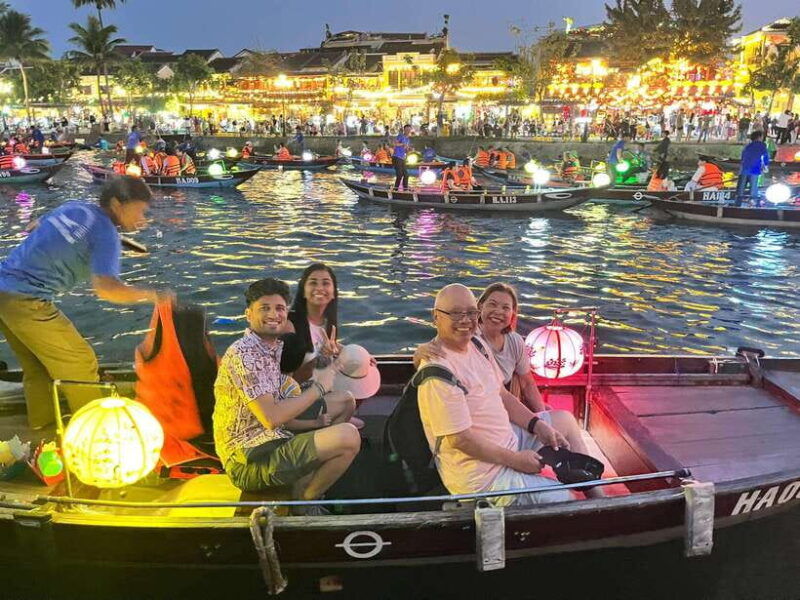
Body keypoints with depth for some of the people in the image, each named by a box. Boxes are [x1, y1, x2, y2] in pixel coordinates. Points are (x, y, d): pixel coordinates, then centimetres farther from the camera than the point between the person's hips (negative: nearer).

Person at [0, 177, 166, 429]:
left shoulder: (73, 206, 10)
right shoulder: (106, 235, -13)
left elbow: (35, 226, 28)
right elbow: (106, 289, -27)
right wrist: (152, 295, -16)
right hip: (26, 301, -9)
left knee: (37, 367, 23)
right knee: (79, 364, 5)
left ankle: (41, 426, 35)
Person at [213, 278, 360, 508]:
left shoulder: (273, 349, 13)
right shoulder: (243, 354, -17)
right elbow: (271, 418, -24)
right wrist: (318, 388, -15)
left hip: (266, 446, 10)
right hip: (249, 462, -10)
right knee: (348, 438, -25)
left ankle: (301, 489, 11)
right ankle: (303, 503, 2)